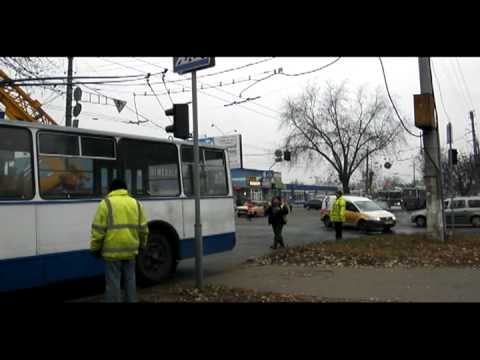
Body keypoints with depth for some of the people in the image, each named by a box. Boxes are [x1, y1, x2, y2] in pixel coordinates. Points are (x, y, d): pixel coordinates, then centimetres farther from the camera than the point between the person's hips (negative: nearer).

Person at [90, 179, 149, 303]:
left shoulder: (106, 203, -4)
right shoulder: (136, 203, 10)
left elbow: (98, 229, -8)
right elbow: (143, 228, 11)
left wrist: (95, 248, 4)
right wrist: (142, 244, 25)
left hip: (113, 251, -4)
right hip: (130, 250, 4)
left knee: (113, 283, 3)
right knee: (130, 280, 17)